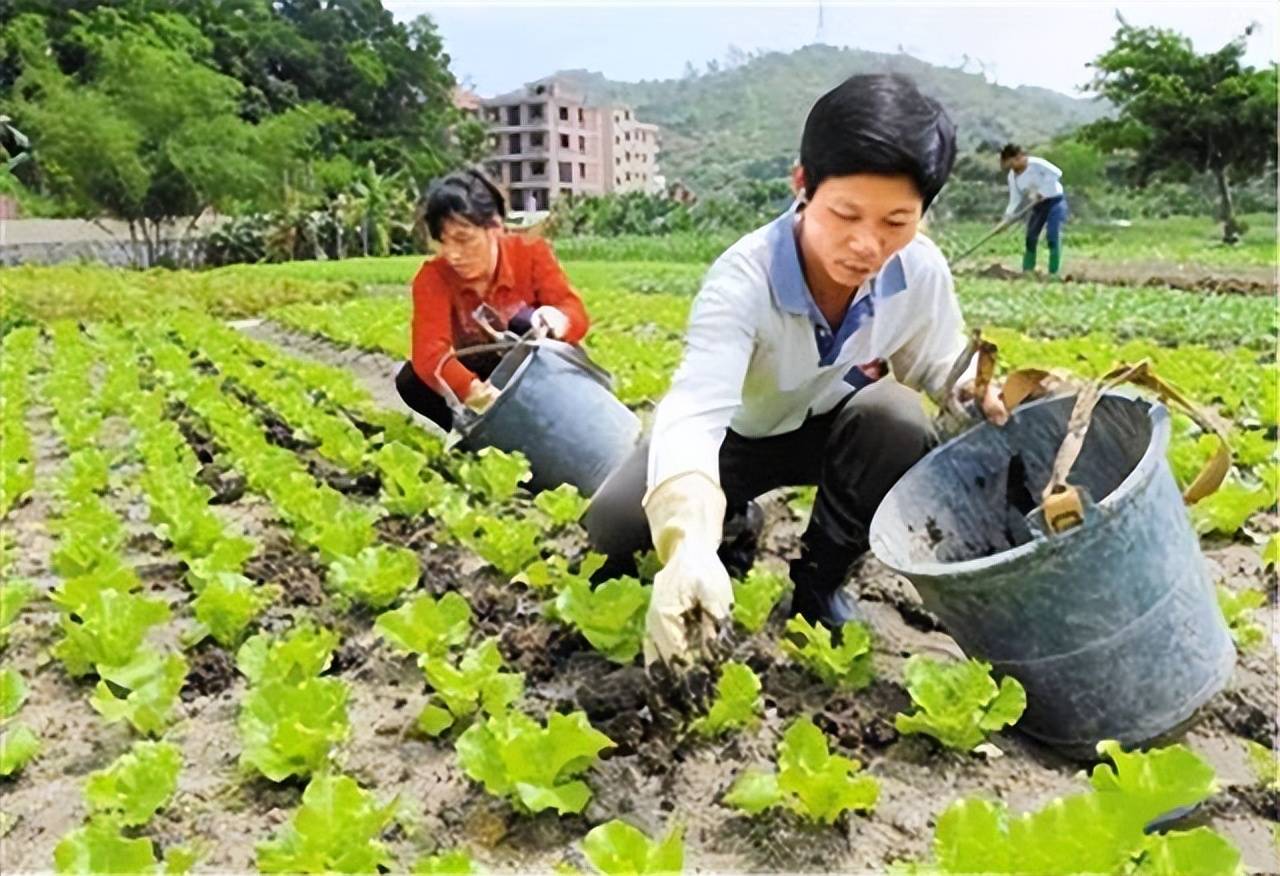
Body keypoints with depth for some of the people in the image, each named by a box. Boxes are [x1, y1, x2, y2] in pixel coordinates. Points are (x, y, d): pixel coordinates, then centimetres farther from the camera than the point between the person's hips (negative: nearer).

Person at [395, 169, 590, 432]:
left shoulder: (531, 253, -20)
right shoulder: (433, 277, -23)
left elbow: (575, 312, -27)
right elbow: (429, 350, -37)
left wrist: (558, 319, -55)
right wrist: (474, 392, -58)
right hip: (480, 379, 1)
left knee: (531, 323, -33)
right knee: (410, 382, -27)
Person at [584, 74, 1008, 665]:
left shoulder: (921, 272, -23)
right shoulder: (744, 279, -38)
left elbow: (939, 367, -2)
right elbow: (694, 411, -52)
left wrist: (983, 392, -28)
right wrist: (692, 546, -70)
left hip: (831, 425, 3)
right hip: (735, 433, -2)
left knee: (900, 423, -32)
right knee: (611, 528, -21)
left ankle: (817, 582, -6)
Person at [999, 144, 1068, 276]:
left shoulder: (1035, 163, -19)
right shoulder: (1012, 176, 0)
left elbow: (1056, 173, -23)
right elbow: (1015, 200, 1)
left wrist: (1041, 192, -25)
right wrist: (1007, 218, -11)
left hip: (1054, 200, -7)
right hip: (1038, 205, 7)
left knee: (1053, 236, -14)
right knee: (1030, 237, 4)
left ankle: (1054, 273, -12)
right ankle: (1027, 272, 12)